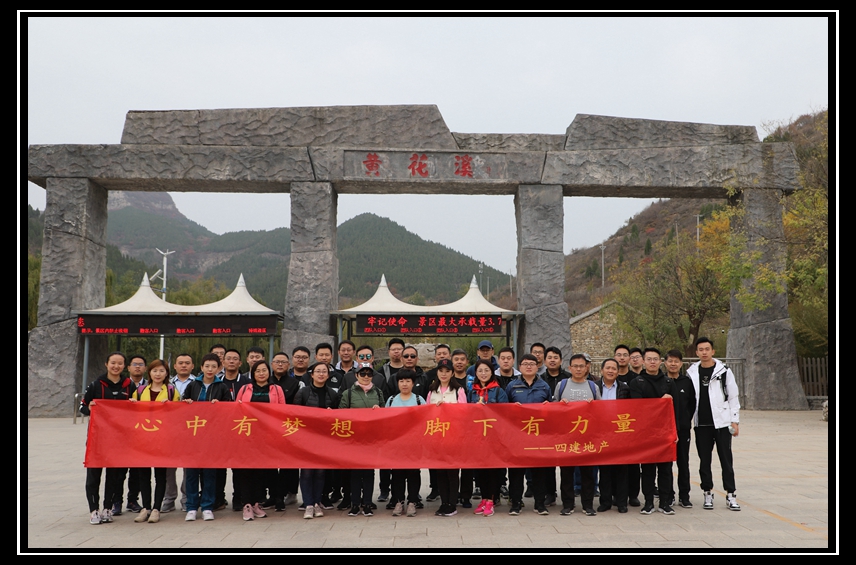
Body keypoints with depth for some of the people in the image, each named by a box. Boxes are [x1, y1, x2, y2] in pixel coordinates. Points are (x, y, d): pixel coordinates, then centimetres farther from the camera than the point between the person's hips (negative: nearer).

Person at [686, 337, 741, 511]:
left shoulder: (724, 371, -1)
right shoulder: (691, 372, 5)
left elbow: (733, 397, 1)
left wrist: (735, 420, -3)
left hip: (721, 422, -2)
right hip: (701, 424, 2)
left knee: (726, 459, 1)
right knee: (704, 460, 7)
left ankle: (730, 495, 9)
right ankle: (708, 493, 18)